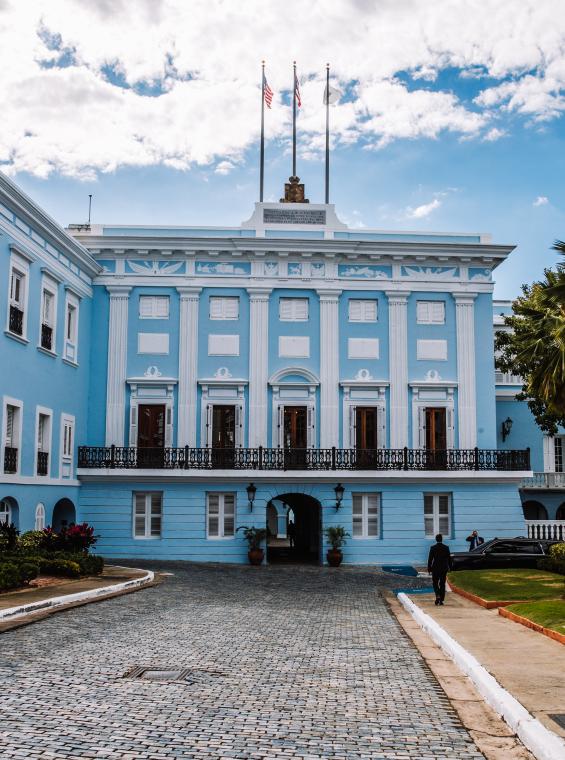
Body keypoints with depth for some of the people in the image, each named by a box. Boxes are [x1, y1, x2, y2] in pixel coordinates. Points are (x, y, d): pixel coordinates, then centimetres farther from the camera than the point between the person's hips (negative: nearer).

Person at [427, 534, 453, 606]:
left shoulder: (433, 548, -8)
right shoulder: (446, 548, -3)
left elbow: (430, 558, -6)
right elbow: (449, 558, 2)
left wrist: (429, 568, 2)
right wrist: (450, 567, 12)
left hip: (435, 568, -2)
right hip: (444, 568, 2)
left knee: (435, 583, 10)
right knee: (442, 584, 9)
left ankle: (438, 596, -13)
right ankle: (441, 600, 9)